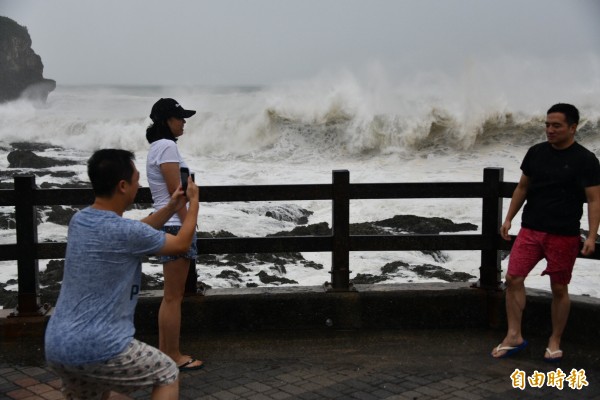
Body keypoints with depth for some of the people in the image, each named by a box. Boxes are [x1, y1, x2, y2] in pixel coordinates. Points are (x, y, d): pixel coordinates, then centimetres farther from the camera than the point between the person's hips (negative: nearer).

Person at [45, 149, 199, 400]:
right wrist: (194, 202, 16)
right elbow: (181, 245, 3)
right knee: (168, 375, 13)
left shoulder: (79, 221, 8)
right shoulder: (126, 232, -16)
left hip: (57, 346, 8)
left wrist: (171, 208, 26)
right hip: (98, 349, -8)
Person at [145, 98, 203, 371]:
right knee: (173, 297, -2)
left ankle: (164, 352, 23)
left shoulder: (157, 147, 16)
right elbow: (176, 193, -18)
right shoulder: (167, 146, -14)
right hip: (175, 226, -10)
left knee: (172, 295, 16)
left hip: (167, 226, 10)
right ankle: (174, 357, 6)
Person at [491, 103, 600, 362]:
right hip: (530, 230, 4)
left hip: (564, 235, -4)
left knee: (559, 288, 7)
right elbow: (522, 188, 14)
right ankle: (514, 336, 7)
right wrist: (508, 219, 8)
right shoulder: (536, 152, 5)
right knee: (513, 279, -4)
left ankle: (555, 341, 22)